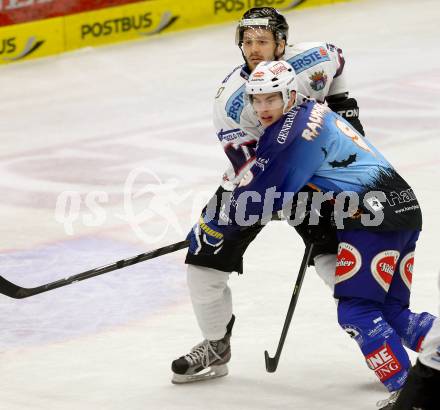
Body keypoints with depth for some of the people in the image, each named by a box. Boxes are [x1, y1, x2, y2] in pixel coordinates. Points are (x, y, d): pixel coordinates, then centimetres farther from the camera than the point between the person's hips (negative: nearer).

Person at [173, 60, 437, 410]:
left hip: (374, 215, -10)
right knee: (391, 312, 12)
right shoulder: (315, 114, 19)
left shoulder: (291, 130, -10)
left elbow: (258, 193, -10)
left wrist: (212, 229, 0)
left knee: (356, 310, -10)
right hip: (404, 208, 10)